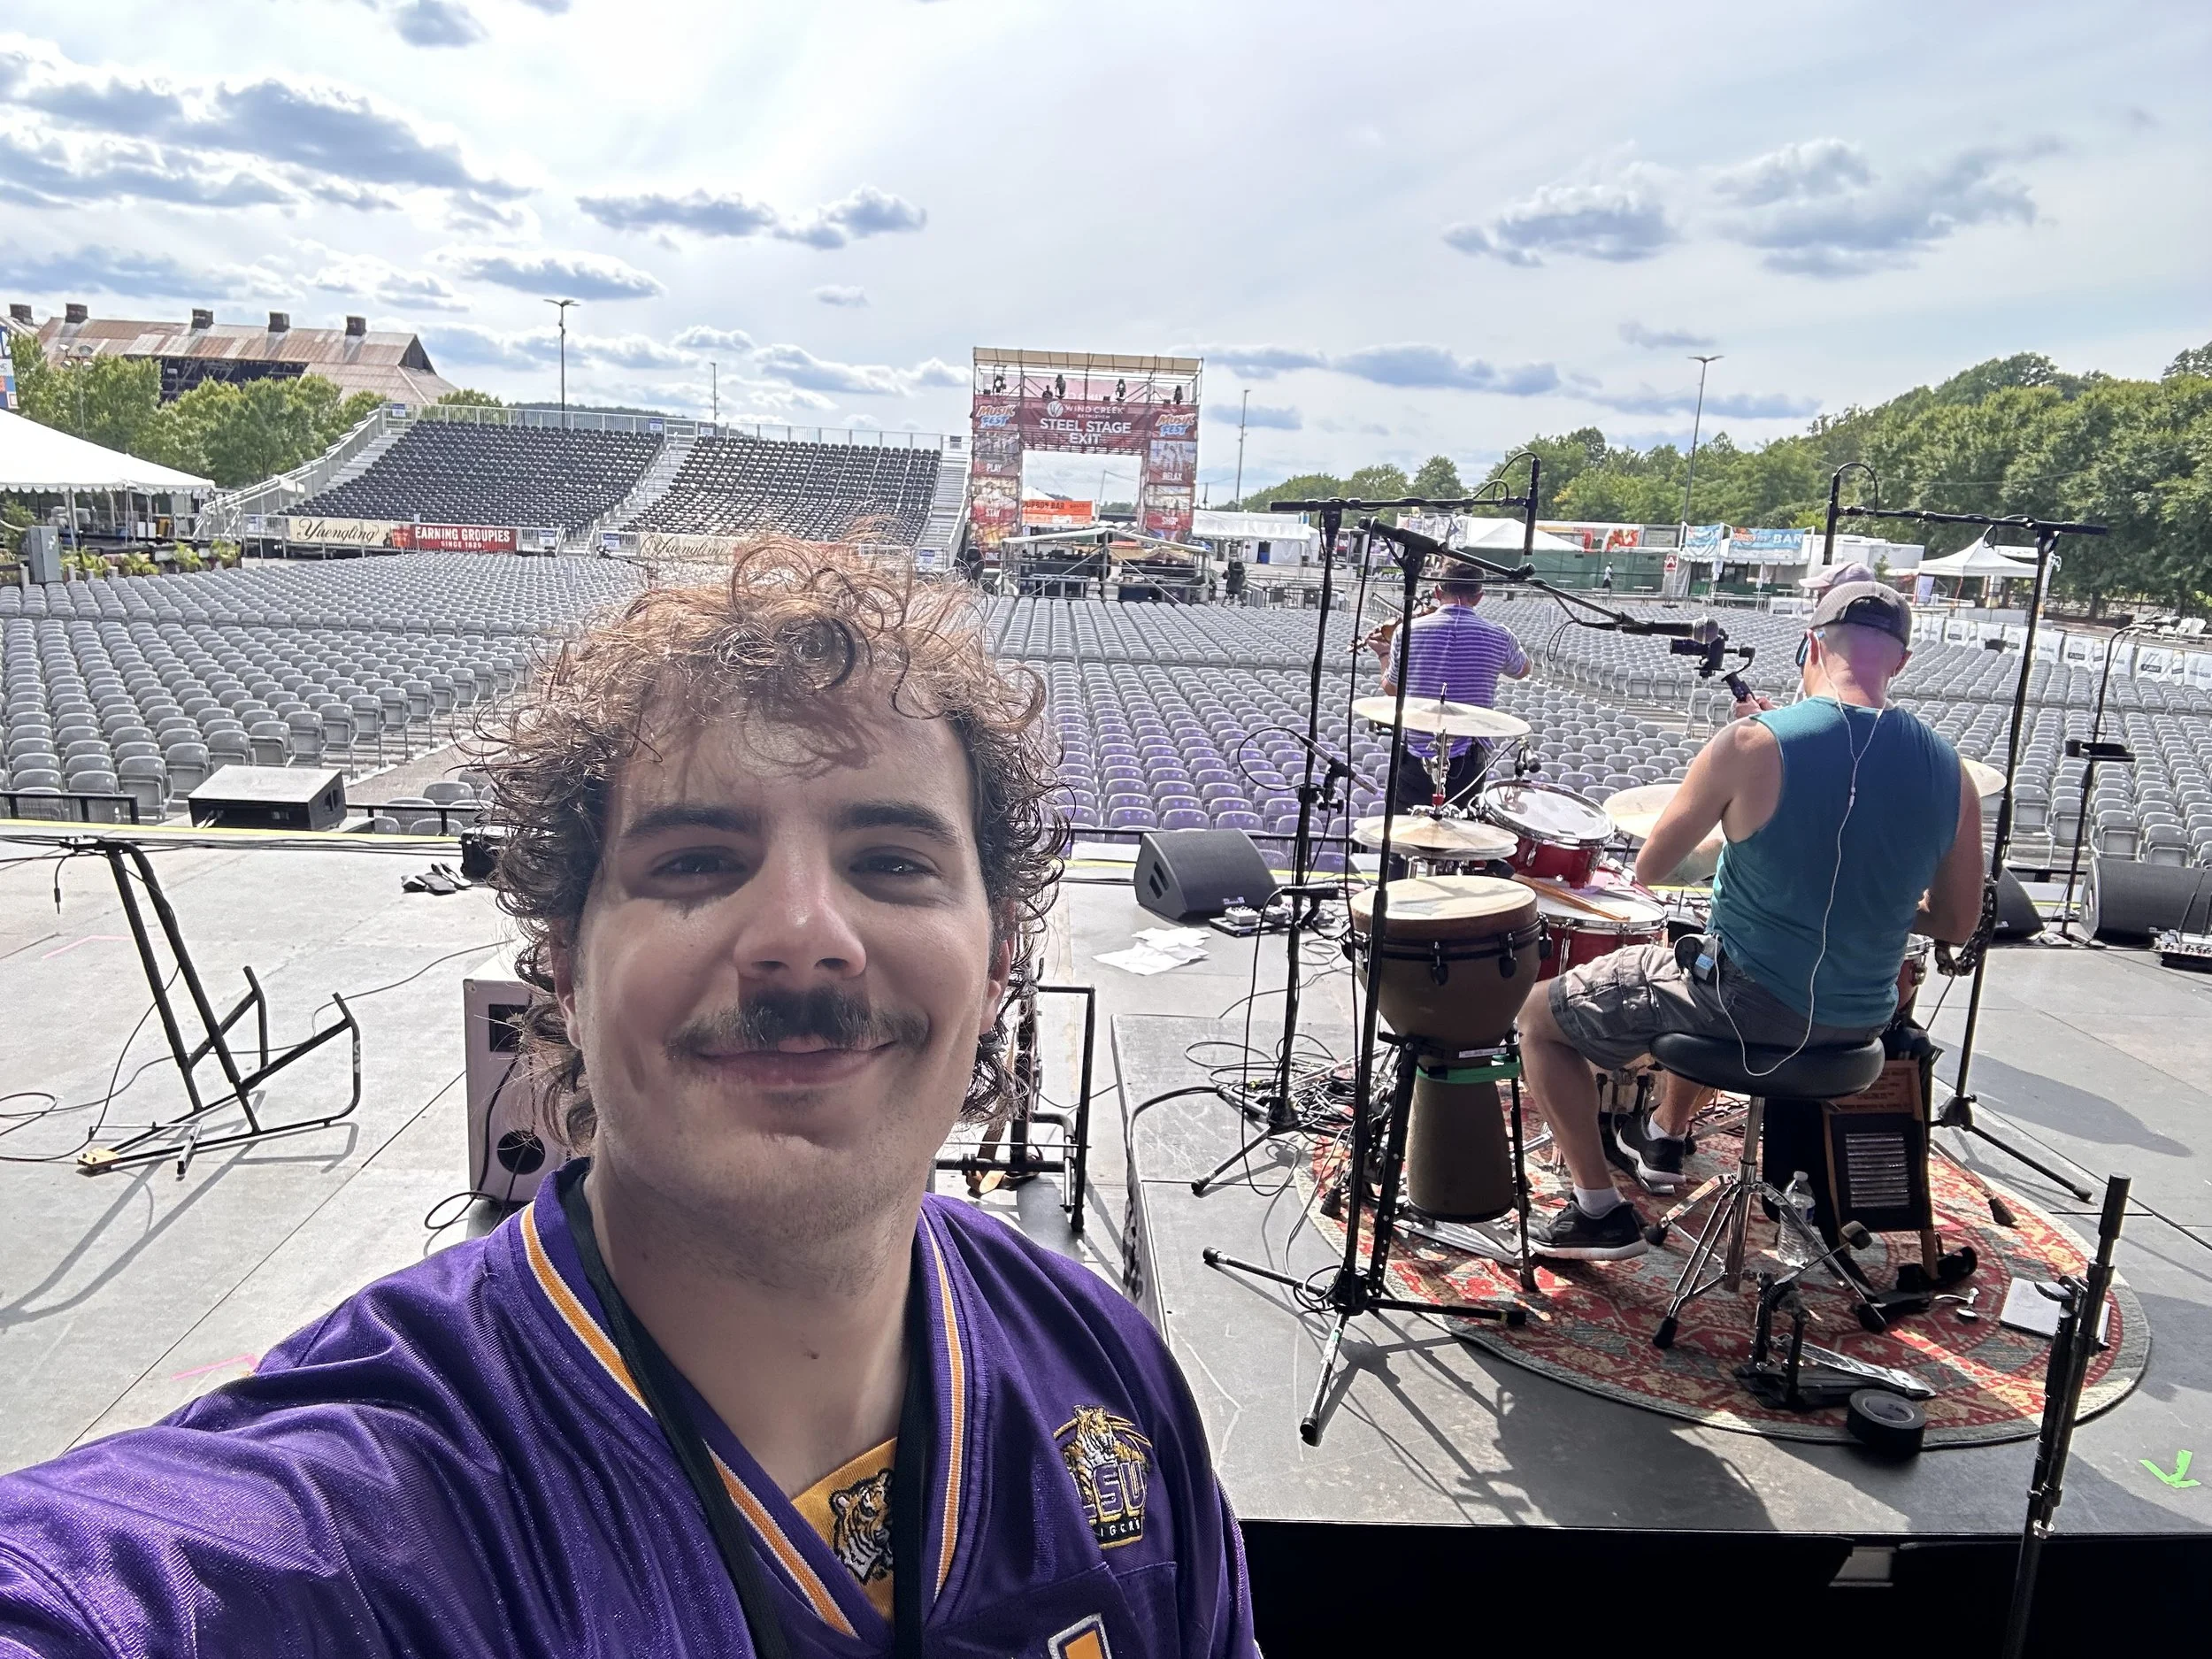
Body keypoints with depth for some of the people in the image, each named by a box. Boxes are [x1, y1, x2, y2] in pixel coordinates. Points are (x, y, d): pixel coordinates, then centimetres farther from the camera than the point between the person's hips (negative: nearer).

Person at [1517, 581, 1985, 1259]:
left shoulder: (1754, 743, -20)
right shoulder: (1947, 771, -5)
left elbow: (1649, 870, -10)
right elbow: (1955, 923, 6)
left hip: (1750, 1003, -6)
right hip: (1861, 1020, 7)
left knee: (1541, 1018, 12)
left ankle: (1601, 1212, 13)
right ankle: (1665, 1137, 53)